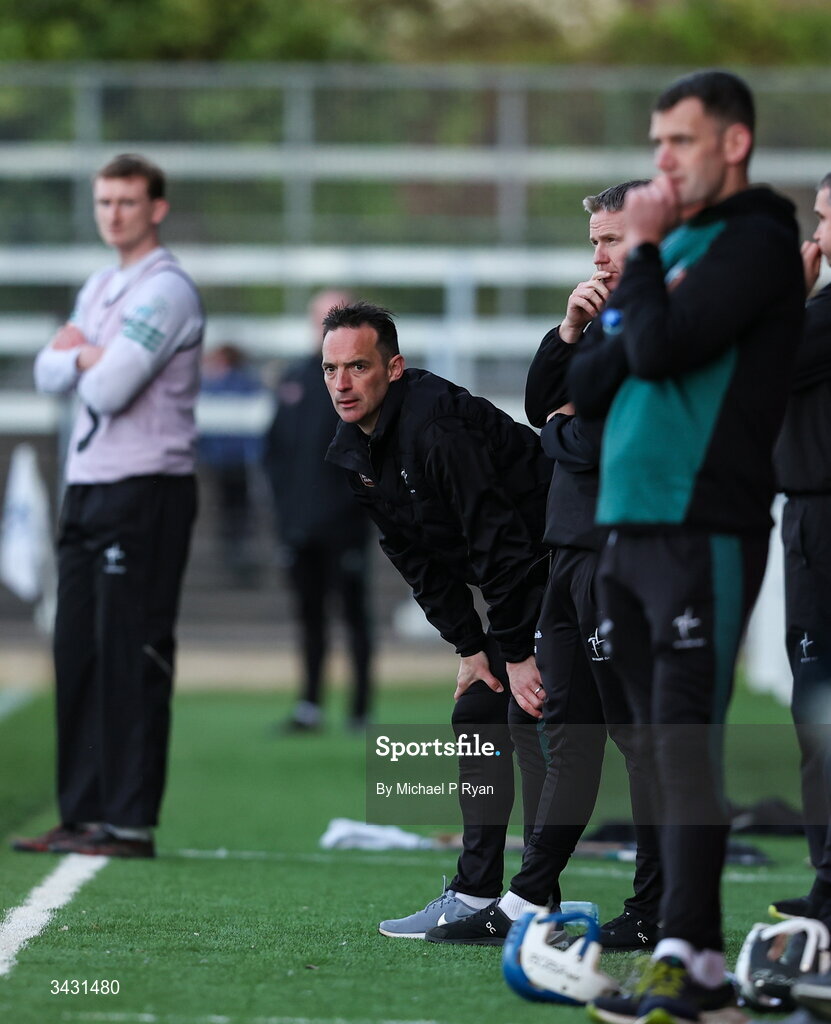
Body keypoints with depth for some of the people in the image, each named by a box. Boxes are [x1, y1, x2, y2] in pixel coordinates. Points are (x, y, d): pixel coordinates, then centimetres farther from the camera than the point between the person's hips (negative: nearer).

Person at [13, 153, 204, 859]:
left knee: (132, 658, -8)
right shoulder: (100, 289, 19)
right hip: (87, 485, 9)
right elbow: (49, 374, 15)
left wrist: (81, 352, 2)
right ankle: (84, 816, 12)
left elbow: (108, 389, -18)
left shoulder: (166, 290, -10)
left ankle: (131, 823, -8)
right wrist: (86, 357, -4)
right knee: (79, 655, 8)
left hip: (145, 489, -9)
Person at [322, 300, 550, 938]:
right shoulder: (355, 454, 4)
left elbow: (498, 537, -26)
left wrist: (518, 654, -25)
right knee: (476, 716, 8)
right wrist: (470, 647, 3)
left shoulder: (435, 426, -26)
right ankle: (476, 895, 11)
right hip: (517, 583, 10)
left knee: (529, 715, -17)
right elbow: (424, 562, 10)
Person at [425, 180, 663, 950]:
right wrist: (569, 332, 1)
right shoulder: (607, 320, 19)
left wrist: (558, 433, 1)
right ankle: (529, 901, 16)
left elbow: (598, 444, -19)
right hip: (575, 547, 10)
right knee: (569, 728, 12)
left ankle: (658, 912, -2)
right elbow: (541, 407, 15)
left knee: (642, 731, -6)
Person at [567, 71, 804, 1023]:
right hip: (628, 527, 9)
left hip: (704, 531, -9)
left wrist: (642, 255, -6)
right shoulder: (673, 246, 21)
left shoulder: (756, 245, -7)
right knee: (659, 749, 8)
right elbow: (587, 380, 16)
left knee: (686, 745, -13)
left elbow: (661, 348, -19)